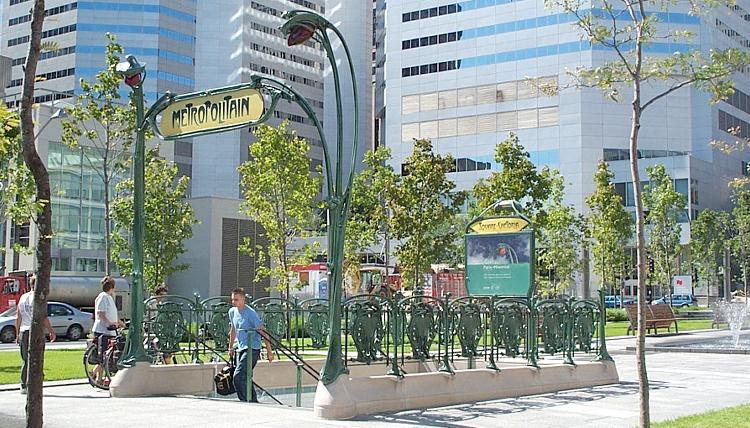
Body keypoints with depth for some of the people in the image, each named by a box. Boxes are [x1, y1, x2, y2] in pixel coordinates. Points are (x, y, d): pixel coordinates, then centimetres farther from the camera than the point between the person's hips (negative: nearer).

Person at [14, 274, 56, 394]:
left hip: (23, 331, 6)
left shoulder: (23, 297, 13)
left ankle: (23, 386, 12)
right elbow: (43, 317, -12)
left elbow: (18, 318, 16)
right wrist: (51, 331, -8)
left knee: (26, 360, 13)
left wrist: (18, 334, 22)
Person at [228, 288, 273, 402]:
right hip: (241, 349, 8)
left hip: (252, 349, -8)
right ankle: (254, 402, 19)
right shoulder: (232, 312, 8)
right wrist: (231, 347, 29)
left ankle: (245, 402, -13)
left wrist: (269, 351, -14)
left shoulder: (251, 313, -15)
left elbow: (263, 332, -14)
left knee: (238, 377, -19)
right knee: (244, 378, 9)